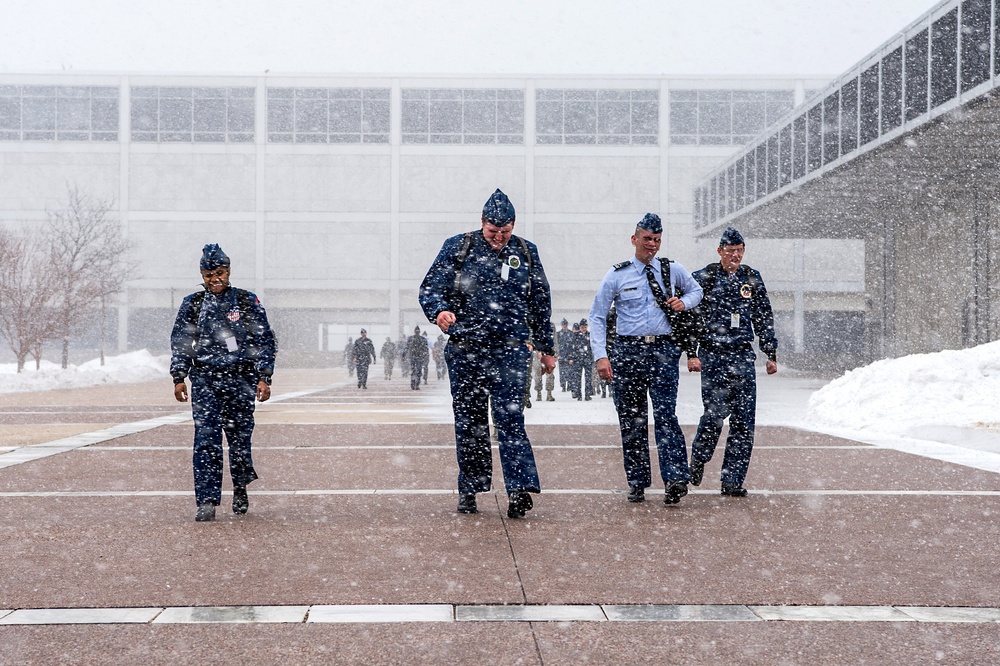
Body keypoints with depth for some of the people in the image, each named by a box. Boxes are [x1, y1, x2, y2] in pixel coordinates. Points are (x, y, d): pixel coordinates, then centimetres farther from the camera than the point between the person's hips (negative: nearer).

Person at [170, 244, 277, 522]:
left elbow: (265, 341, 4)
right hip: (204, 381, 0)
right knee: (206, 441, -10)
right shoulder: (192, 304, 8)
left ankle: (240, 490, 30)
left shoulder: (248, 302, 3)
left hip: (241, 381, 0)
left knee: (239, 439, 7)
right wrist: (178, 377, 5)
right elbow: (180, 343, 13)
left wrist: (264, 378, -3)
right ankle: (207, 502, -10)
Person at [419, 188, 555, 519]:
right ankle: (469, 488, 17)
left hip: (510, 351, 0)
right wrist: (440, 310, -25)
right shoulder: (457, 248, 2)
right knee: (469, 422, 7)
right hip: (465, 351, 0)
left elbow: (541, 303, 17)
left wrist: (546, 348, 17)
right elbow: (430, 287, -3)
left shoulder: (526, 252, 9)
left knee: (510, 419, -10)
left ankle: (520, 489, -15)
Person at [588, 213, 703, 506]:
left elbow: (696, 290, 27)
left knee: (666, 414, -14)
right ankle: (637, 483, 13)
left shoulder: (672, 270, 8)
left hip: (663, 350, 0)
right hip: (628, 350, 0)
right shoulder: (617, 275, 2)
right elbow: (597, 317, 3)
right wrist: (601, 356, -7)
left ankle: (675, 479, -21)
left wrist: (684, 302, 3)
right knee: (631, 420, 5)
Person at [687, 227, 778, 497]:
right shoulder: (704, 278, 1)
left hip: (744, 356, 3)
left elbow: (765, 318, 18)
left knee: (744, 420, -2)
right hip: (713, 355, -3)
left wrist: (771, 354, 14)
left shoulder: (752, 278, 12)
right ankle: (698, 459, 20)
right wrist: (692, 354, -9)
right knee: (715, 413, -9)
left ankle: (732, 481, 3)